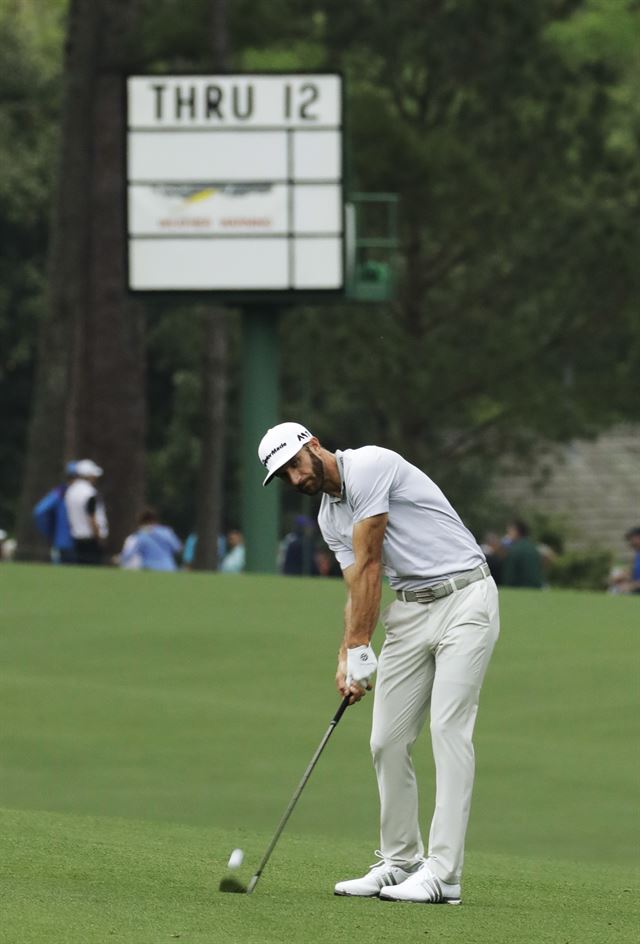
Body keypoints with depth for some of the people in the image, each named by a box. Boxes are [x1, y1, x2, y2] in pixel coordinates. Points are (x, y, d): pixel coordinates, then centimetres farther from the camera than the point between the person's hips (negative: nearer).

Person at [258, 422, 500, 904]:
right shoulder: (330, 518, 14)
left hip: (464, 597, -9)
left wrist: (360, 649, -11)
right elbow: (358, 589, 9)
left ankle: (443, 873, -17)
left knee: (448, 728, -14)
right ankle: (400, 861, 14)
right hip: (412, 608, 9)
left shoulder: (368, 467, -14)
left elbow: (367, 566, -14)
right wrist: (346, 658, -7)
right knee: (388, 739, 5)